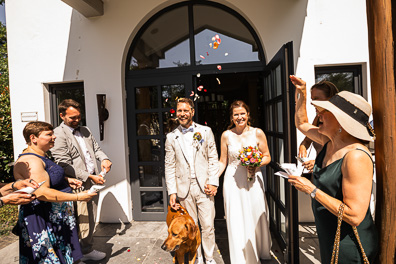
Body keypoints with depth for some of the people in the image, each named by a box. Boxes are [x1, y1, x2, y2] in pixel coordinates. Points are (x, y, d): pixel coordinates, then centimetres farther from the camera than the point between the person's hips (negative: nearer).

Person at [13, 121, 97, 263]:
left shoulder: (39, 157, 11)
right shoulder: (30, 161, -23)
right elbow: (43, 193, -31)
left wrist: (65, 180, 11)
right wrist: (78, 197, -28)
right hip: (44, 220, -10)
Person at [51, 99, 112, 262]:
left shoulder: (85, 130, 12)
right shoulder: (58, 134, -11)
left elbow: (96, 148, 20)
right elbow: (65, 165, -16)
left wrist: (104, 159, -3)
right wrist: (89, 177, -18)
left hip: (92, 181, 7)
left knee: (91, 218, 16)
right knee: (81, 221, 2)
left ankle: (88, 249, 33)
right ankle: (78, 255, 21)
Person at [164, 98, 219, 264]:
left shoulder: (206, 131, 3)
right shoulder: (171, 137, 5)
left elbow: (213, 159, 3)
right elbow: (169, 166, 4)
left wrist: (213, 182, -5)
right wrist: (172, 192, -2)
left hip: (204, 187, -1)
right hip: (184, 188, 1)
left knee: (208, 226, 5)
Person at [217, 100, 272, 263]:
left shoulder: (258, 133, -3)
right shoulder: (226, 135, -3)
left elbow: (267, 157, 5)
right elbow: (222, 161, 3)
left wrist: (257, 165, -15)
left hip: (253, 181, 1)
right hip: (233, 182, 0)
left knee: (256, 218, 14)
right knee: (236, 221, 4)